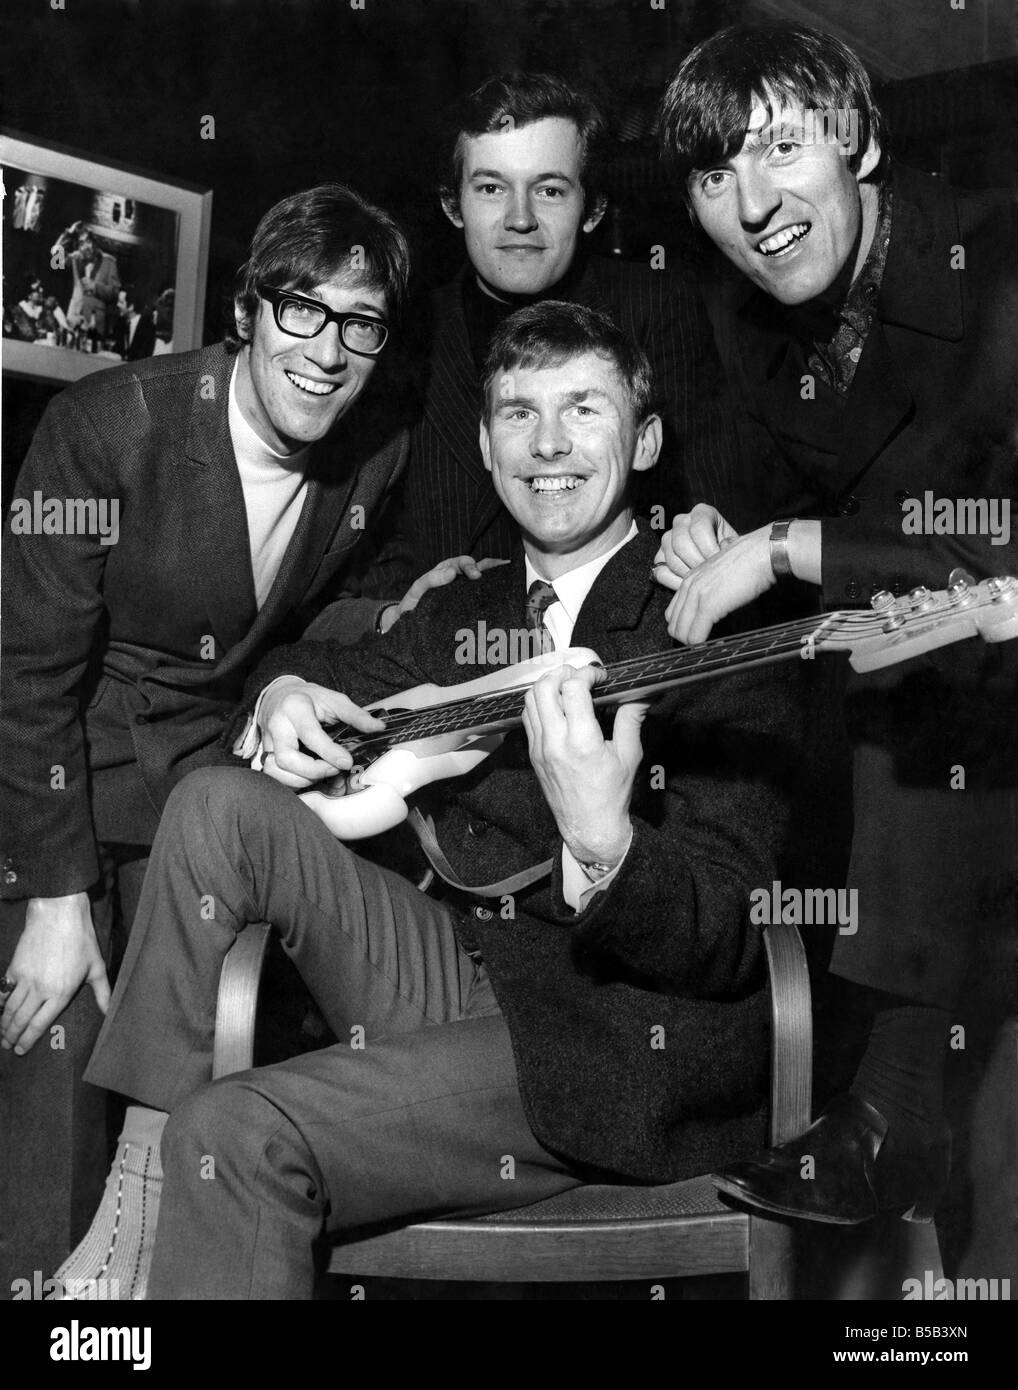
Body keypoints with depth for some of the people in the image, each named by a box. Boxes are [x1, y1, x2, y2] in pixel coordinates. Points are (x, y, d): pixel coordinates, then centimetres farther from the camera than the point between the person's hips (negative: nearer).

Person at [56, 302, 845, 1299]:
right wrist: (285, 692, 0)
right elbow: (327, 671, 26)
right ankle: (138, 1213, -5)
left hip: (622, 1043, -7)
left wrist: (601, 848, -40)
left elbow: (729, 943, -18)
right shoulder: (459, 618, 10)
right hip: (462, 976, 7)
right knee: (221, 809, -8)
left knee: (239, 1136, -23)